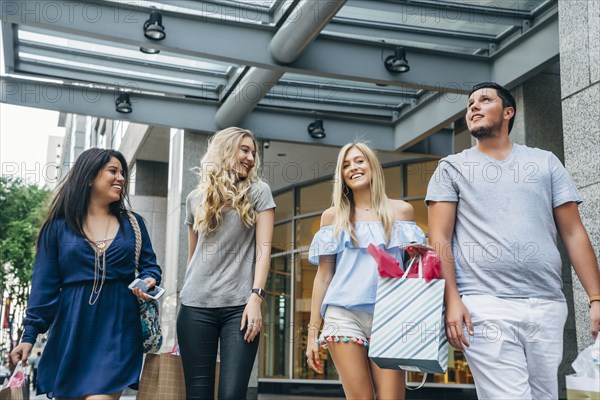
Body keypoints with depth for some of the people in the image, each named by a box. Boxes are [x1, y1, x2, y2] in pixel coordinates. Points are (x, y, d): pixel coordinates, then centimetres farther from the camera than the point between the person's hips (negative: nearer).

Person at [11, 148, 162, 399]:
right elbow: (44, 284, 2)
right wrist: (30, 334, -4)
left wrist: (149, 280, -11)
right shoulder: (59, 226, 4)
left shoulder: (133, 224, 10)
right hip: (72, 330, 0)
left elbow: (149, 265, 13)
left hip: (118, 329, 0)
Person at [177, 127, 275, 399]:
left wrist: (256, 297, -12)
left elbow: (263, 248, -1)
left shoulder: (258, 192, 8)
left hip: (239, 305, -2)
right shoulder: (196, 198, 16)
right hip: (196, 306, 2)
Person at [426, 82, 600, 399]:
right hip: (486, 305, -2)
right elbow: (440, 239, 3)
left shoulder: (545, 162, 16)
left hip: (548, 305, 3)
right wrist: (452, 299, -10)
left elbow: (573, 233, 12)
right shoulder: (452, 168, 11)